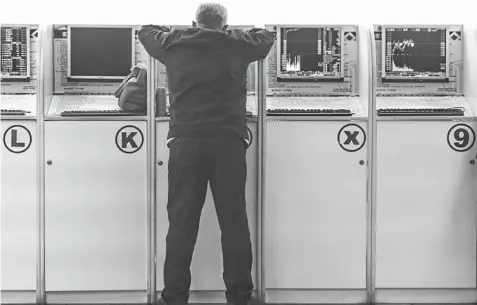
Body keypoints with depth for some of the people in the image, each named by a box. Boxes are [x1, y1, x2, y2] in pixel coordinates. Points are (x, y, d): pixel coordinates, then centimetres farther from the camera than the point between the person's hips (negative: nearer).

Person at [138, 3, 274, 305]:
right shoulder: (237, 44, 9)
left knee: (181, 223, 3)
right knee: (234, 222, 4)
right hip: (228, 142, 0)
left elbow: (146, 31, 30)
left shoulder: (174, 44, 10)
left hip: (185, 141, 1)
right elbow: (268, 37, 29)